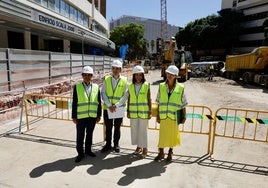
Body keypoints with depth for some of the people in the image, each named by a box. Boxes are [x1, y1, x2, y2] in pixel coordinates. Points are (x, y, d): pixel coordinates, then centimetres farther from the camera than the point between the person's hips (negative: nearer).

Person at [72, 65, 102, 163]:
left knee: (89, 135, 16)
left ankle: (88, 150, 34)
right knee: (80, 136, 6)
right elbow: (74, 103, -1)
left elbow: (99, 102, 6)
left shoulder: (96, 87, 4)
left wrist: (99, 115, 4)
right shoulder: (77, 87, -1)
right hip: (81, 117, -2)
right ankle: (80, 153, 23)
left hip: (92, 116, 2)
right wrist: (74, 116, -3)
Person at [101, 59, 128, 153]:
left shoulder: (124, 80, -2)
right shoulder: (106, 79, 1)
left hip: (119, 108, -1)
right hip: (108, 108, 1)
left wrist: (116, 105, -16)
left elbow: (125, 95, -7)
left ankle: (116, 144, 30)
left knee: (117, 127, 13)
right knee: (108, 127, 11)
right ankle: (108, 144, 28)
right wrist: (109, 105, -13)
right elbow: (103, 93, -3)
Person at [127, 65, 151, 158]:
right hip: (133, 112, 3)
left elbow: (149, 99, -2)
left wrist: (150, 112, -4)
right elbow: (129, 99, 8)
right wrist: (128, 111, 5)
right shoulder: (131, 86, 5)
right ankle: (138, 147, 29)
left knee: (143, 130, 2)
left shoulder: (146, 85, -3)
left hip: (143, 112, -3)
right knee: (134, 130, 11)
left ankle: (144, 148, 18)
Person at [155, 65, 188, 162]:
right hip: (163, 116, 1)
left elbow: (183, 104, 0)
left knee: (172, 134, 12)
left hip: (174, 116, -1)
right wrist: (157, 115, 3)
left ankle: (170, 153, 33)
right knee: (162, 134, 8)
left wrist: (184, 116, 1)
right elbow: (159, 103, 5)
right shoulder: (161, 86, 1)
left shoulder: (180, 88, -4)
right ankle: (161, 152, 28)